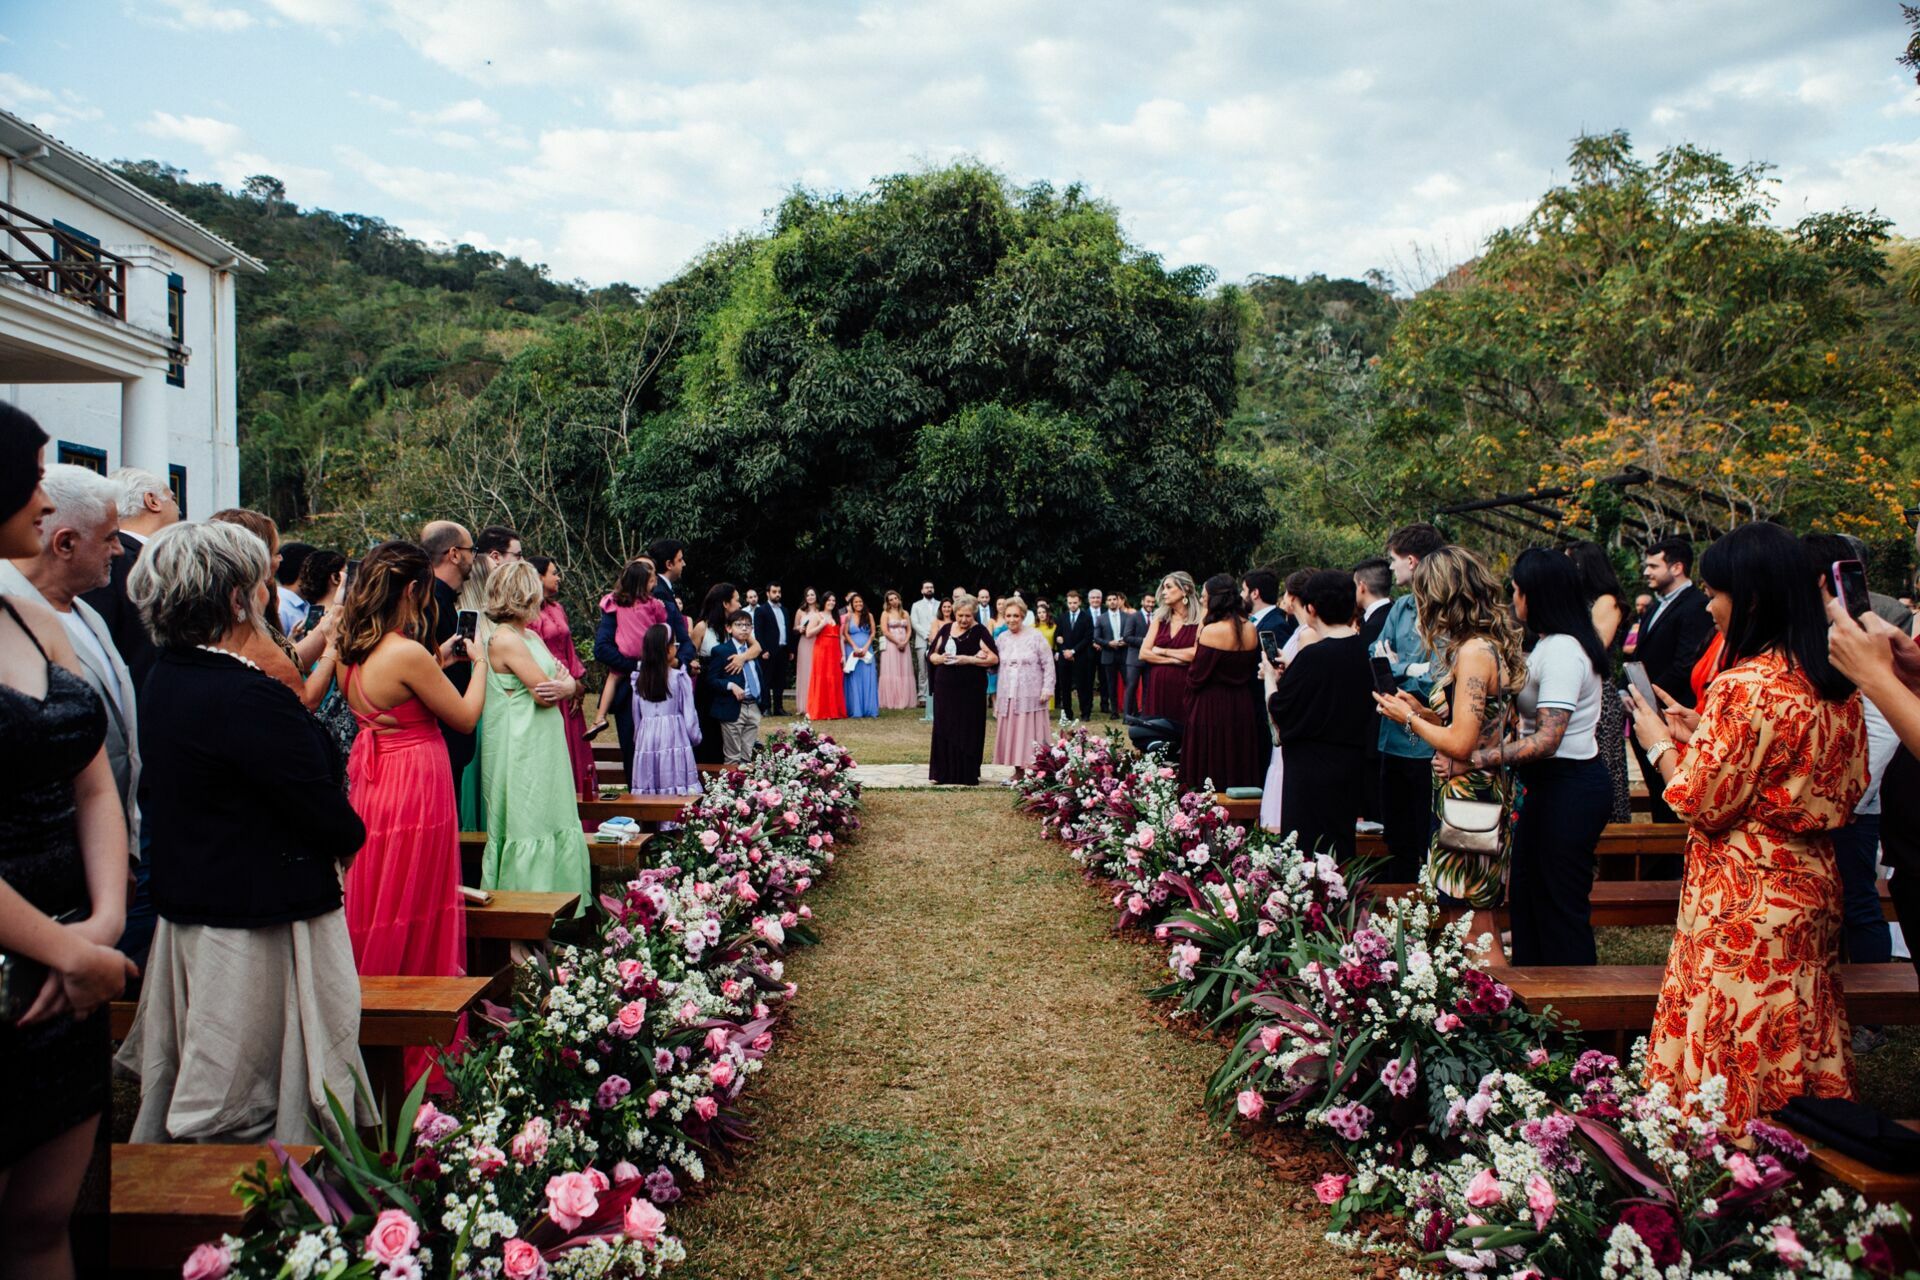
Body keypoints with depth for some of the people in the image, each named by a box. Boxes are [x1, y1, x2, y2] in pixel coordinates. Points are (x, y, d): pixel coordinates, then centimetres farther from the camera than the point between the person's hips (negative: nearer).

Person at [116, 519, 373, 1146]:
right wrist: (349, 838, -2)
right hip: (259, 929, -9)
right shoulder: (247, 696, -26)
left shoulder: (165, 678, 3)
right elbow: (331, 820, -21)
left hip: (186, 908, 9)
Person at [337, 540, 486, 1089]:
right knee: (414, 926, 4)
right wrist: (477, 662, 4)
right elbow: (465, 717, -11)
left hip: (371, 787, 8)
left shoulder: (353, 653, 4)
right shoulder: (408, 653, -21)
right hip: (415, 791, -8)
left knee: (375, 922, 18)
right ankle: (416, 1057, 16)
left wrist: (439, 662, 18)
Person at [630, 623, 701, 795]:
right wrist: (696, 736, 11)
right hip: (674, 740, -4)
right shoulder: (679, 678, -7)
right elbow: (689, 716, -5)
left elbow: (637, 716, 11)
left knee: (647, 789, 6)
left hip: (646, 741, 4)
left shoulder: (638, 679, 5)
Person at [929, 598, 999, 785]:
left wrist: (968, 660, -19)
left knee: (967, 732, 0)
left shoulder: (979, 632, -4)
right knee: (944, 730, 6)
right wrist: (940, 658, -10)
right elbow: (931, 654, 12)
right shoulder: (946, 629, 9)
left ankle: (965, 775, 8)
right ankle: (945, 772, 14)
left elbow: (994, 658, -11)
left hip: (970, 691, -4)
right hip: (945, 689, 4)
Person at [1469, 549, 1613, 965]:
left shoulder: (1561, 652, -20)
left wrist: (1475, 758, -32)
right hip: (1550, 786, 11)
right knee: (1526, 898, 17)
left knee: (1560, 908, 0)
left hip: (1569, 790, -11)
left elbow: (1546, 740, -28)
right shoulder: (1550, 645, 12)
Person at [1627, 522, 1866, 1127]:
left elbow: (1704, 805, -17)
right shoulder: (1835, 685, 5)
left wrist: (1661, 743, -1)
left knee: (1731, 1061, 3)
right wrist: (1703, 734, 12)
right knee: (1798, 1044, 18)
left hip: (1743, 900, -9)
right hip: (1811, 889, 9)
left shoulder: (1744, 687, -21)